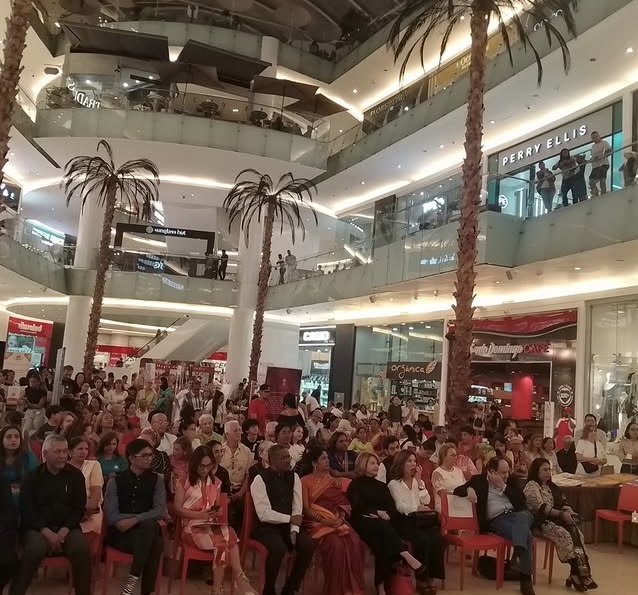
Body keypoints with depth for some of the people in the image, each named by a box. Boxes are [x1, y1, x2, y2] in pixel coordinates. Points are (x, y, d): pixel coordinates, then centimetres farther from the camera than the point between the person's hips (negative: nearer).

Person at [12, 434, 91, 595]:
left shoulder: (75, 475, 7)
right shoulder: (32, 477, 4)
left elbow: (79, 508, 5)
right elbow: (26, 509, -3)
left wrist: (65, 530, -12)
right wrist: (46, 532, -17)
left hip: (67, 527, 1)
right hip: (38, 527, -1)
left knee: (81, 549, -29)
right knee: (34, 549, -34)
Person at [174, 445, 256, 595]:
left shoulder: (216, 482, 16)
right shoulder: (184, 481, 3)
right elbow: (178, 508, -1)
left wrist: (217, 512, -1)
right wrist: (199, 515, -13)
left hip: (213, 524, 4)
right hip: (193, 525, -4)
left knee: (230, 535, -32)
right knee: (223, 542, -32)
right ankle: (240, 579, -20)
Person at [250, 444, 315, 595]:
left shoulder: (294, 477, 5)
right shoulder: (260, 479, -12)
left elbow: (297, 507, 2)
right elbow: (264, 514, -18)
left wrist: (294, 530, -13)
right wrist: (289, 518, -19)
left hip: (287, 525, 5)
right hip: (266, 526, -5)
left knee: (308, 545, -20)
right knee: (279, 548, -34)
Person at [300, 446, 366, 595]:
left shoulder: (334, 481, 19)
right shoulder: (305, 481, 4)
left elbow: (342, 503, 16)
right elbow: (305, 508, -4)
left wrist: (340, 517, -5)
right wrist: (323, 520, -16)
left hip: (336, 520, 4)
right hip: (317, 522, -4)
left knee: (354, 541, -26)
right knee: (335, 543, -33)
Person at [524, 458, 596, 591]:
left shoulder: (551, 486, 20)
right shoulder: (532, 485, -6)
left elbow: (563, 503, 16)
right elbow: (541, 507, -17)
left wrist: (568, 513, -6)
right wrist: (561, 514, -21)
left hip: (555, 519, 7)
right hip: (540, 521, -7)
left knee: (576, 533, -21)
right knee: (564, 535, -30)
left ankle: (578, 573, -25)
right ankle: (580, 573, -22)